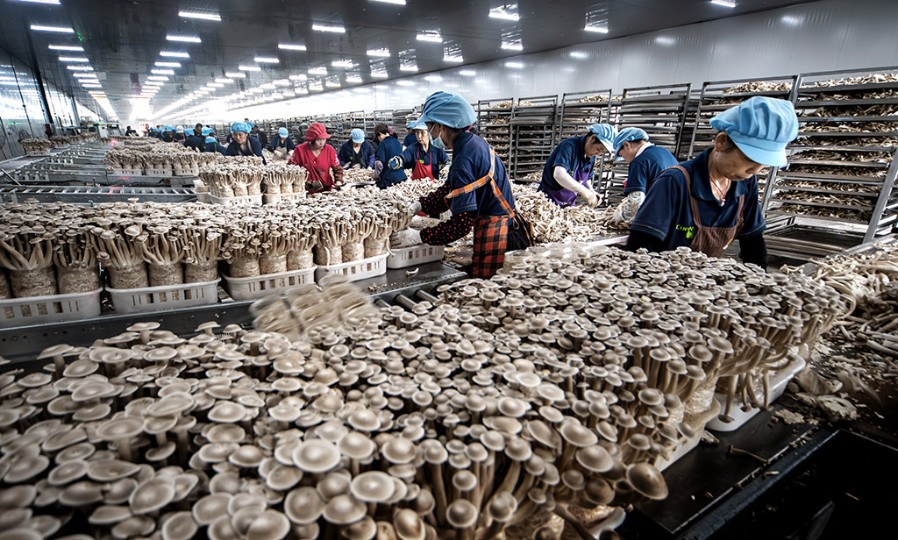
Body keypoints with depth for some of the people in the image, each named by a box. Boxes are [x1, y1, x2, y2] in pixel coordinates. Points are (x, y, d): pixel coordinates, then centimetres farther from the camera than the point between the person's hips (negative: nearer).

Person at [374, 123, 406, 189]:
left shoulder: (383, 144, -9)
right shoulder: (397, 142, 11)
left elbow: (379, 162, -14)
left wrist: (376, 174, 2)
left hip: (388, 179, -7)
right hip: (401, 177, 7)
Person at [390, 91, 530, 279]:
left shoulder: (464, 159, -23)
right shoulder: (473, 142, 6)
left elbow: (461, 224, -24)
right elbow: (450, 190, 14)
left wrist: (418, 236, -17)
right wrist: (419, 206, 5)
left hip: (495, 235, -10)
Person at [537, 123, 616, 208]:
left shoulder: (591, 157, 4)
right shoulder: (569, 146, -20)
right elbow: (559, 175, -35)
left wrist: (591, 191, -5)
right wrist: (584, 191, -39)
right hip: (550, 200, -7)